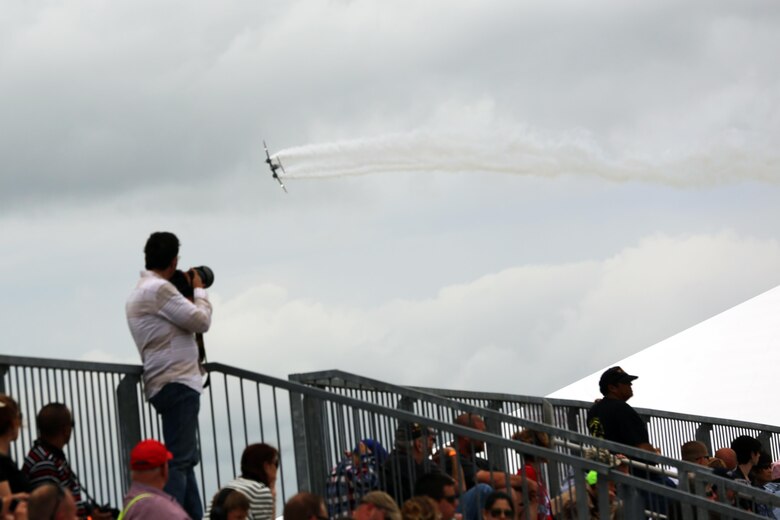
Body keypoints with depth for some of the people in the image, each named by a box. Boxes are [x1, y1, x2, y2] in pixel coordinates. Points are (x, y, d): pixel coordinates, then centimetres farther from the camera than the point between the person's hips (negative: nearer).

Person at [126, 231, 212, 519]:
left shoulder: (140, 292, 20)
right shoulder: (158, 289, -13)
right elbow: (201, 321, -13)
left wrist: (190, 294, 15)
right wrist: (199, 291, 4)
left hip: (173, 384, 11)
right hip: (177, 383, -11)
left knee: (184, 459, 12)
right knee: (179, 459, -14)